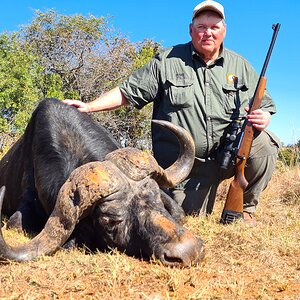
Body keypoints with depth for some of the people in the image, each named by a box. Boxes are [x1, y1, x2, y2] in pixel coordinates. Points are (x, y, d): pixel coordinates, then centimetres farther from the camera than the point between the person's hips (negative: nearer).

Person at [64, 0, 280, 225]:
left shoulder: (240, 66, 9)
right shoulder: (167, 62, 2)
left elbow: (265, 107, 12)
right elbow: (127, 92, 1)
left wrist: (263, 118, -13)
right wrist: (89, 107, -11)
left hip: (230, 153, 2)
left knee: (264, 142, -25)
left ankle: (245, 208, -3)